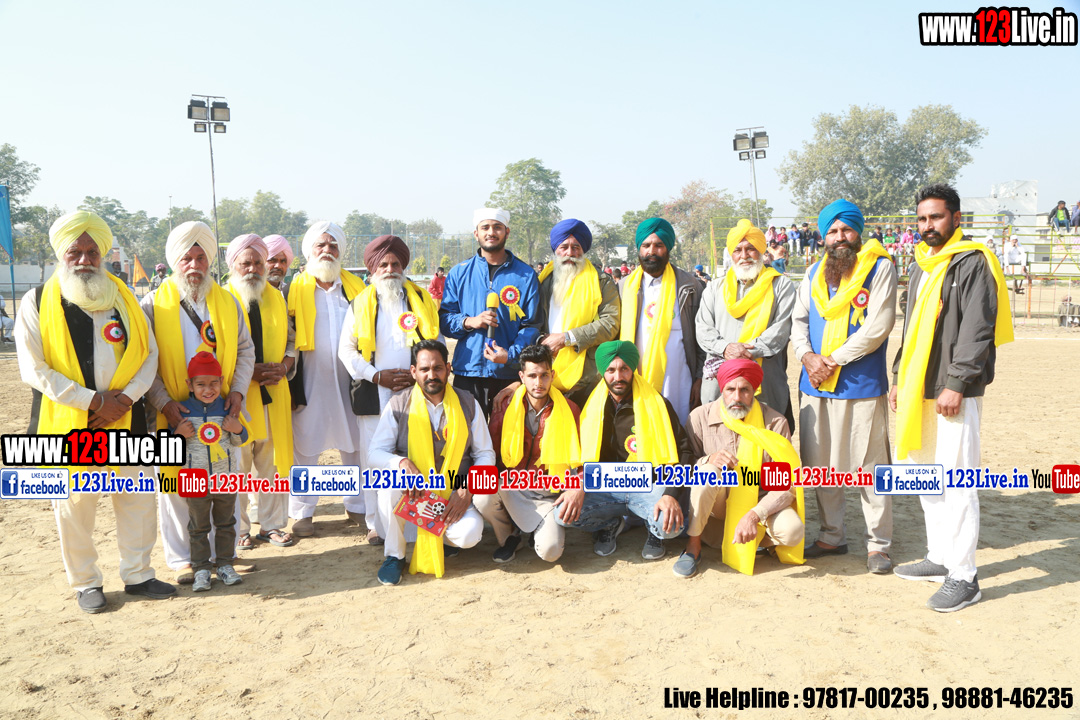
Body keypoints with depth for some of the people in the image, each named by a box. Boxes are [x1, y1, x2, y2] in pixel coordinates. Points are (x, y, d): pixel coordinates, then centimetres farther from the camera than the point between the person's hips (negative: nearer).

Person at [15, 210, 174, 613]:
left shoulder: (124, 298, 7)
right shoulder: (37, 303, -3)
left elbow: (149, 353, 5)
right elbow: (33, 369, -10)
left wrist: (126, 397, -11)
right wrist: (93, 400, -16)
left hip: (124, 419, 3)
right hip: (67, 423, -3)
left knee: (138, 499, 9)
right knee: (74, 506, 7)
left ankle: (137, 575, 25)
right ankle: (85, 583, 25)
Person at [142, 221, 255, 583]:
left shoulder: (228, 302, 10)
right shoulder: (153, 305, 0)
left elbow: (245, 350, 12)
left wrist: (237, 390, -2)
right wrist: (163, 402, -12)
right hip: (173, 414, -2)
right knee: (175, 485, 5)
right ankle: (181, 559, 19)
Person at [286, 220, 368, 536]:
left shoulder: (356, 287, 10)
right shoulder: (294, 289, 3)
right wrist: (289, 385, -6)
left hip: (350, 378, 2)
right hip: (310, 380, -2)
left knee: (357, 444, 8)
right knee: (305, 446, 4)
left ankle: (358, 506, 22)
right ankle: (302, 512, 17)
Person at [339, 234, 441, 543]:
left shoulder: (422, 301, 11)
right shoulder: (360, 304, 11)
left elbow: (437, 345, 8)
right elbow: (346, 349, 7)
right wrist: (376, 375, -6)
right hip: (373, 396, 0)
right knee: (374, 459, 1)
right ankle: (377, 524, 12)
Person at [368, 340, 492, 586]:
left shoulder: (467, 403, 0)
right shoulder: (398, 405, -3)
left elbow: (485, 454, 2)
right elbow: (376, 452, -6)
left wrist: (466, 490, -13)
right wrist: (401, 462, -28)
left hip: (454, 494, 0)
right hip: (413, 492, 0)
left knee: (469, 535, -28)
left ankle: (442, 538, 14)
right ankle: (394, 555, -10)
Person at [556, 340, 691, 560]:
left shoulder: (657, 404, -4)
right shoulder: (591, 405, 3)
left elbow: (681, 451, -6)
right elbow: (579, 452, 5)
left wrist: (671, 494, -21)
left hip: (647, 485, -2)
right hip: (606, 487, 2)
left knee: (671, 525, -33)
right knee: (563, 514, -24)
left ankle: (653, 530, 9)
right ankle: (611, 524, 10)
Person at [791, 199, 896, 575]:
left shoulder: (880, 267, -2)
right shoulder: (814, 273, 15)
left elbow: (877, 326, -11)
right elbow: (799, 320, 14)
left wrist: (833, 360, -13)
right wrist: (807, 356, -5)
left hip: (862, 385, -5)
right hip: (815, 385, 5)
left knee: (869, 466, 0)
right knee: (821, 465, 11)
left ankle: (878, 544, 13)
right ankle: (831, 536, 25)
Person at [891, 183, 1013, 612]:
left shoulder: (971, 263, -9)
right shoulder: (922, 264, 18)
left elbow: (976, 331, -16)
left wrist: (956, 384, -20)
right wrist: (900, 377, 18)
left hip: (955, 393, -9)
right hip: (920, 390, 9)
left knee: (956, 483, -5)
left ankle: (963, 578, 5)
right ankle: (940, 559, 28)